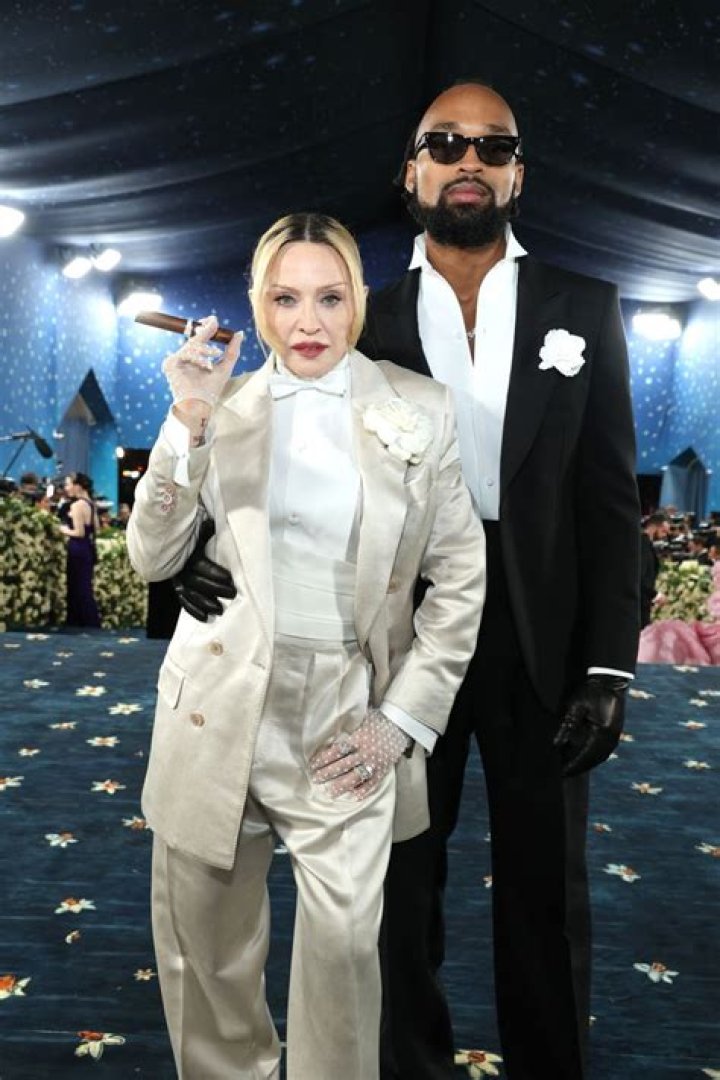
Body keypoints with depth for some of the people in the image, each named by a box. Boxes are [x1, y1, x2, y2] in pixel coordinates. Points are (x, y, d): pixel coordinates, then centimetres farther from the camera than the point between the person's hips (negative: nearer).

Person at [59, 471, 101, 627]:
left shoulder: (76, 505, -16)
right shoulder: (90, 503, 11)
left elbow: (79, 533, -20)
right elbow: (96, 528, 17)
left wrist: (64, 530, -5)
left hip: (78, 550, -9)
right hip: (88, 548, 9)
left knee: (79, 588, -1)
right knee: (84, 587, 13)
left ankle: (92, 624, 1)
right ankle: (84, 622, 17)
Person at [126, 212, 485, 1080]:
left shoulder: (419, 410, 1)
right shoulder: (222, 407, 5)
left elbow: (459, 579, 1)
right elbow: (153, 558, -1)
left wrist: (406, 717, -4)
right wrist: (189, 422, -13)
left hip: (349, 717, -2)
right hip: (220, 709, 2)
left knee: (344, 937, -2)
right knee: (202, 937, 14)